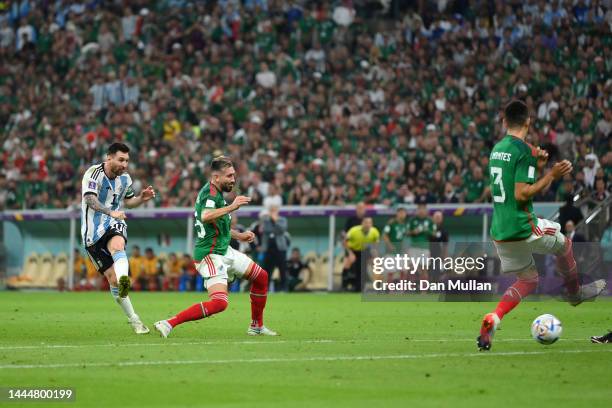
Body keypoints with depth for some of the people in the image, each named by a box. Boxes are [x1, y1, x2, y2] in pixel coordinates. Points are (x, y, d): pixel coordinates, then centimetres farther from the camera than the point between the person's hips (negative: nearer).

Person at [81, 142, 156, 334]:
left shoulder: (125, 179, 7)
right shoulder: (94, 173, -13)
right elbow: (90, 199, -28)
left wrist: (141, 198, 2)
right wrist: (111, 212, -43)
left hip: (113, 224, 2)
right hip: (92, 230, -2)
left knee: (117, 244, -36)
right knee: (111, 276, -4)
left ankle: (124, 281, -65)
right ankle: (133, 319, 7)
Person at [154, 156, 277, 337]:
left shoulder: (216, 193, 14)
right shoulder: (210, 193, -18)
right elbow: (205, 217, -41)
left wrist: (238, 235, 26)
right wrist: (232, 206, -37)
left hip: (224, 250, 11)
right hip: (210, 254, -11)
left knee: (261, 276, 16)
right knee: (219, 302, -24)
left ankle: (256, 326, 28)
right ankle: (168, 324, -20)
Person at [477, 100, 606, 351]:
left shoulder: (497, 149, 12)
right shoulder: (523, 150, -14)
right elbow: (522, 194, -20)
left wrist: (536, 166, 20)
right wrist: (551, 175, -14)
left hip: (499, 231, 8)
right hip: (521, 226, -7)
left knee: (527, 281, 17)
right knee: (563, 244, 20)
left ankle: (492, 321, -2)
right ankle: (575, 293, 38)